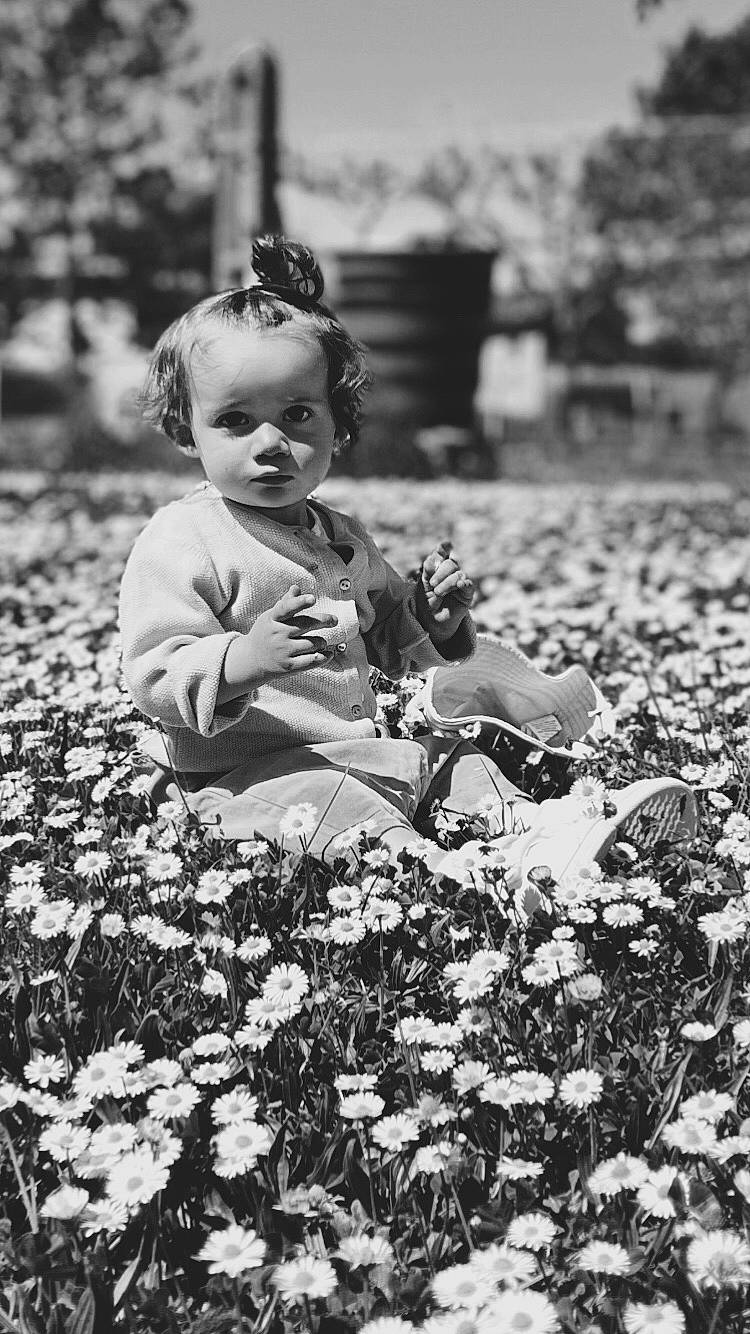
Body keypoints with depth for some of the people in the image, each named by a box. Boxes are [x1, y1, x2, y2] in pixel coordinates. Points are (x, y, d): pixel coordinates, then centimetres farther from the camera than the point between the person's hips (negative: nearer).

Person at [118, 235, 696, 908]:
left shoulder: (342, 539, 14)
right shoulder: (178, 544, -11)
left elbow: (390, 640, 24)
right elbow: (153, 676, -19)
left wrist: (437, 618, 1)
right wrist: (238, 663, -37)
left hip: (357, 747, 9)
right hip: (248, 774, -8)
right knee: (340, 805, -33)